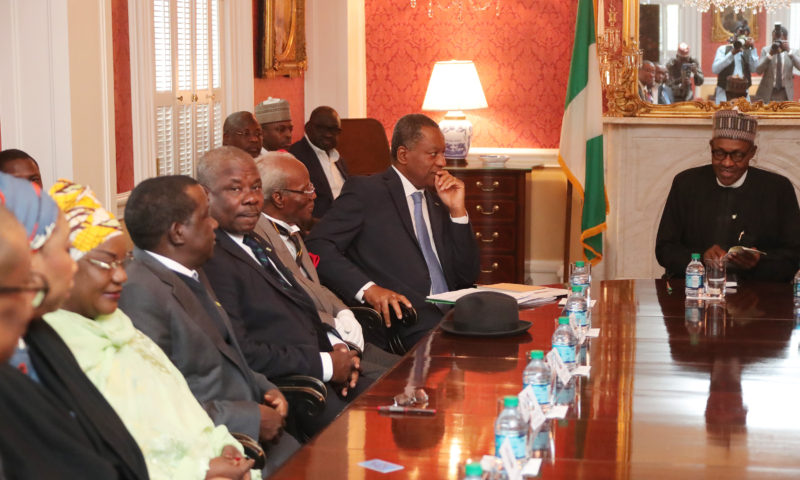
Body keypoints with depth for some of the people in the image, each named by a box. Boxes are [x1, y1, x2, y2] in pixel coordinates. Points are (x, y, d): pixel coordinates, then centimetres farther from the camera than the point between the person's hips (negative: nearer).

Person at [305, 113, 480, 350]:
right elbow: (317, 246, -8)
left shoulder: (437, 202, 24)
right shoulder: (365, 190, 4)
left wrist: (457, 210, 10)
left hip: (450, 317, 8)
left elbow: (466, 277, 20)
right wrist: (367, 288, -22)